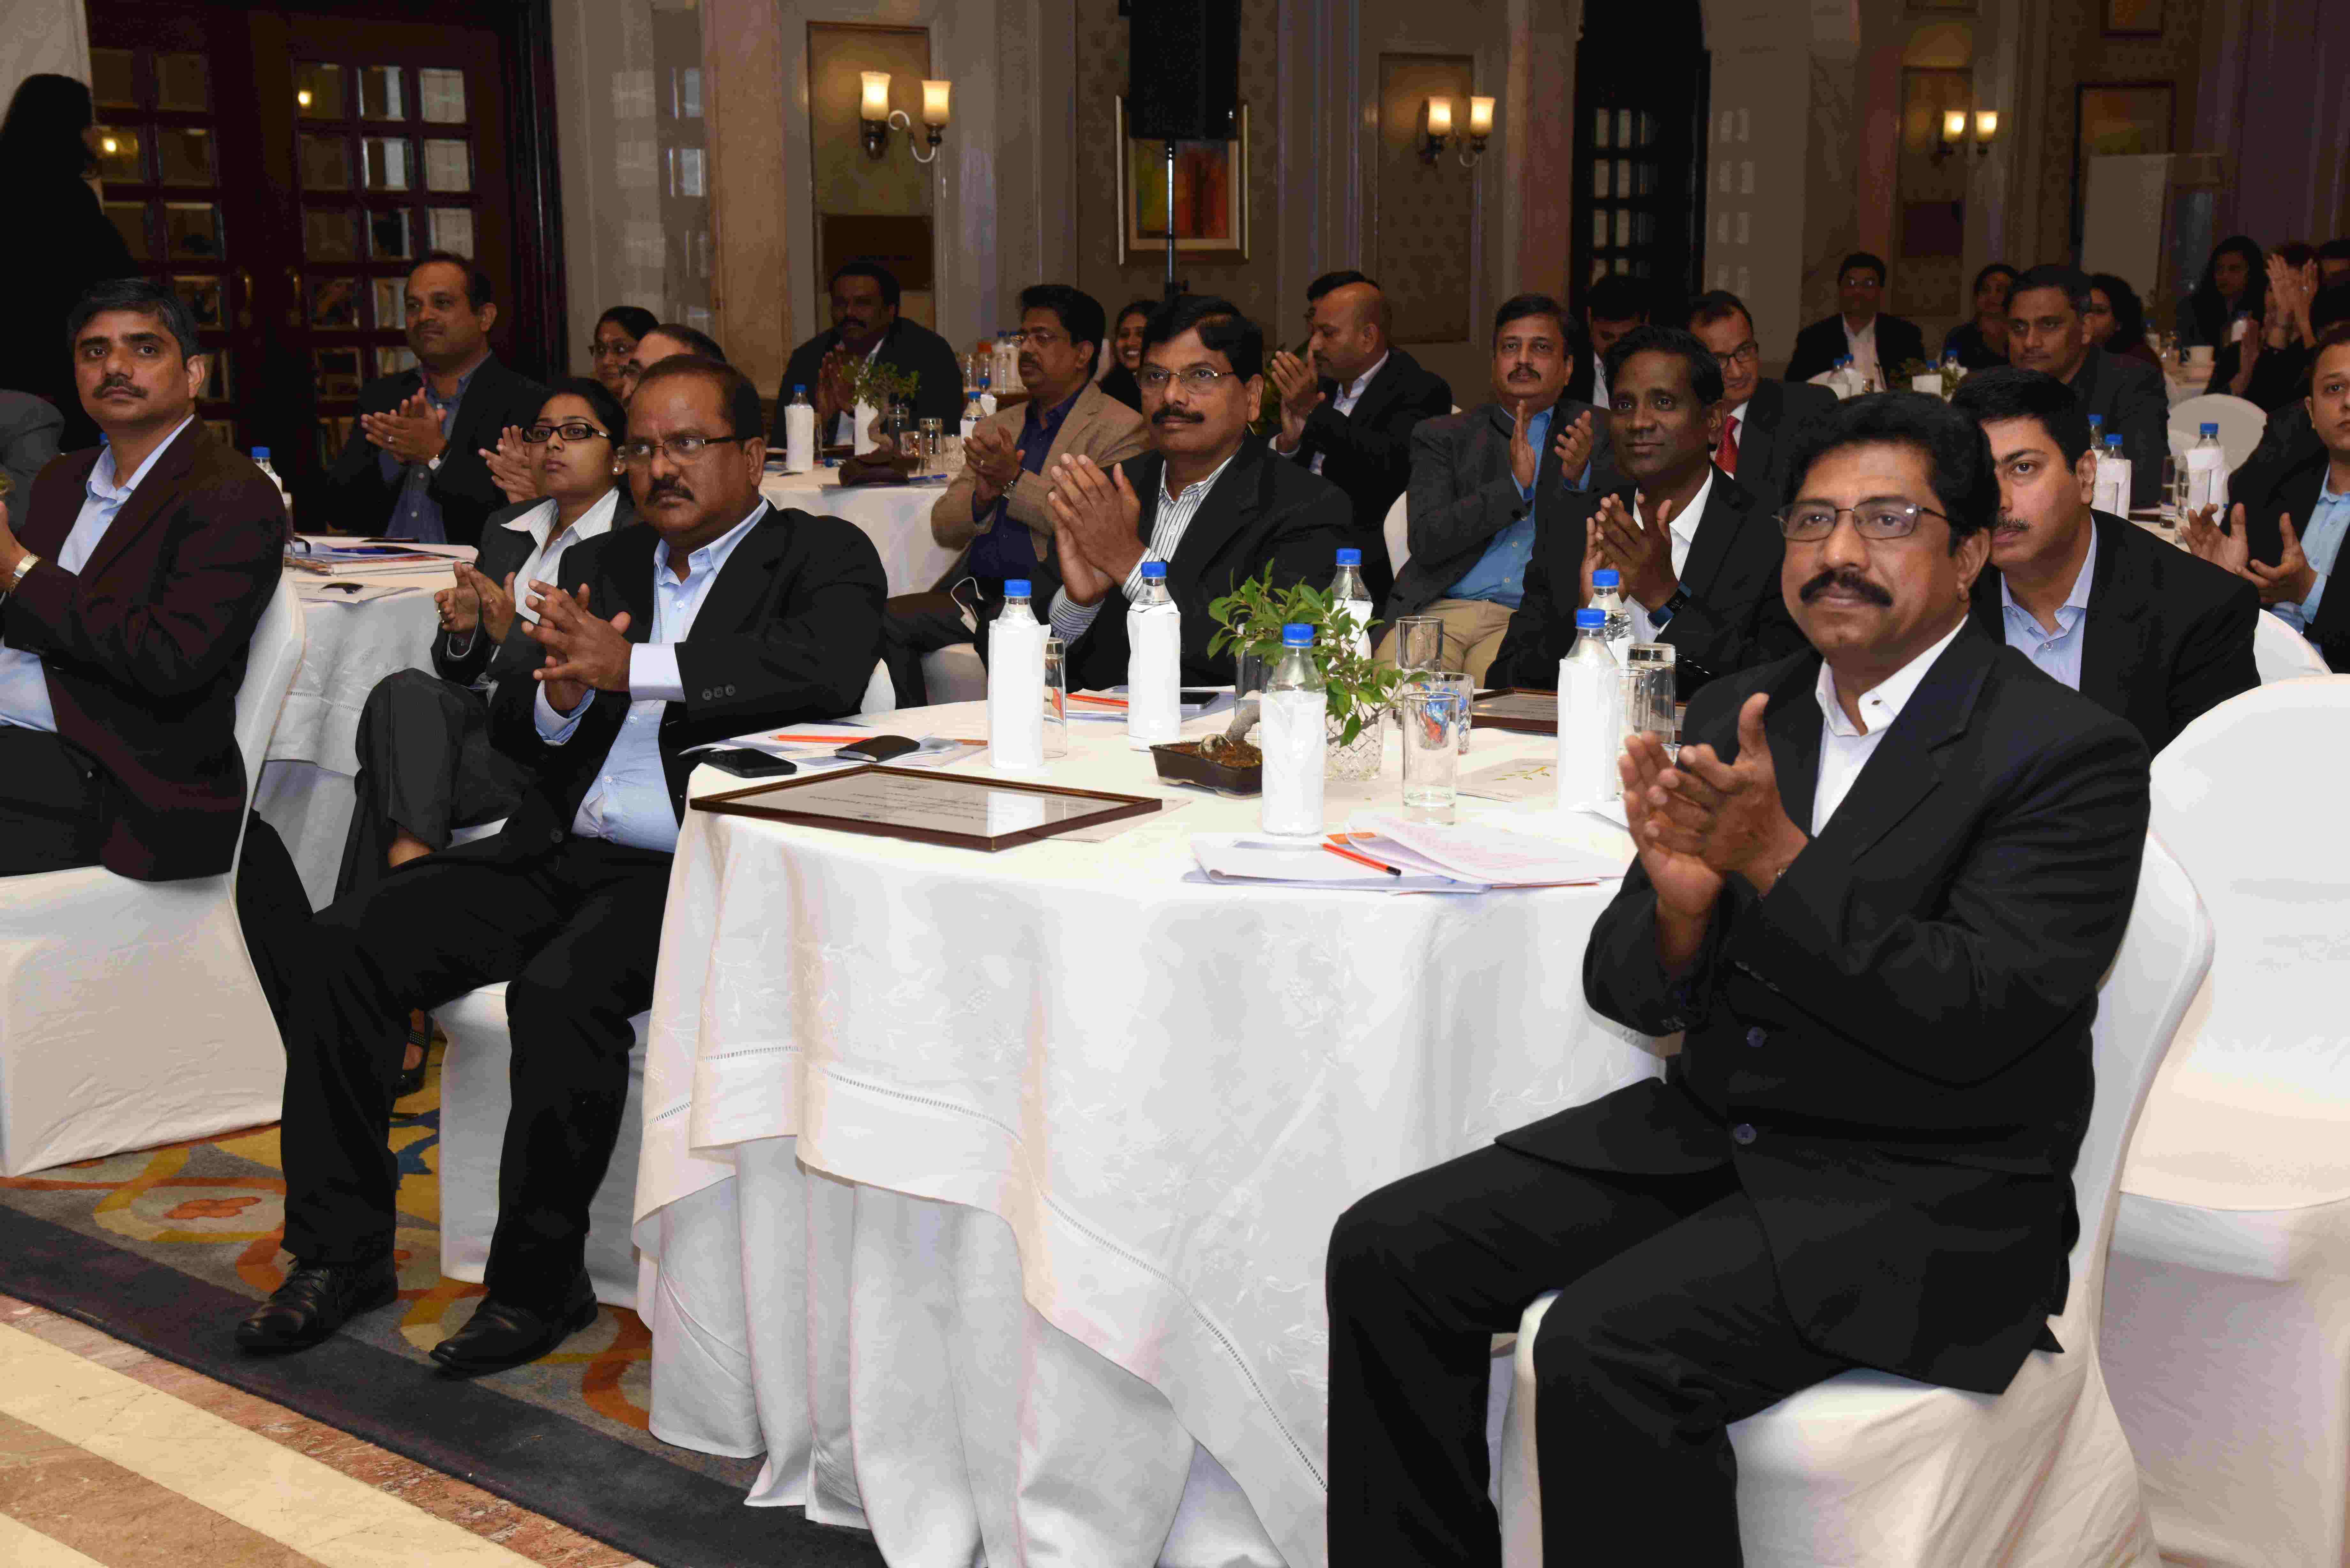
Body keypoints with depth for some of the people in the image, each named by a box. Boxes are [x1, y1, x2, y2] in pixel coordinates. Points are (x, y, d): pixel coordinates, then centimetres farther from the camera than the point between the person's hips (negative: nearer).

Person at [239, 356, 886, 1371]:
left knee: (561, 987, -32)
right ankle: (341, 1251, 0)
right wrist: (559, 694, -10)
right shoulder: (598, 567, 20)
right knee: (350, 943, -11)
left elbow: (830, 671, -20)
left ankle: (539, 1282, -14)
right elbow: (510, 733, 15)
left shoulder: (824, 557, 3)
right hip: (559, 854, 6)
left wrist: (632, 667, -24)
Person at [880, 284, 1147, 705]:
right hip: (976, 591, 6)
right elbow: (943, 528, 19)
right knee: (885, 621, -18)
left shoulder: (1121, 430, 4)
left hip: (1047, 597, -6)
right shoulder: (996, 427, 25)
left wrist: (1015, 481, -13)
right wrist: (982, 496, -4)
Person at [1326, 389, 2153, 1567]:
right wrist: (1679, 899, -17)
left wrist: (1774, 859, -25)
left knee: (1605, 1348, -28)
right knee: (1389, 1251, -7)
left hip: (1923, 1192, -6)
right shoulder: (1733, 720, 9)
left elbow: (1976, 1023, -19)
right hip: (1711, 1130, 6)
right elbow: (1628, 992, 6)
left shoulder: (2072, 755, -9)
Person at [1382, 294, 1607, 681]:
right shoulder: (1442, 436, 14)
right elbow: (1425, 540, 0)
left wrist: (1582, 478, -15)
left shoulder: (1599, 432, 16)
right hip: (1439, 610, 1)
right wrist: (1514, 484, -12)